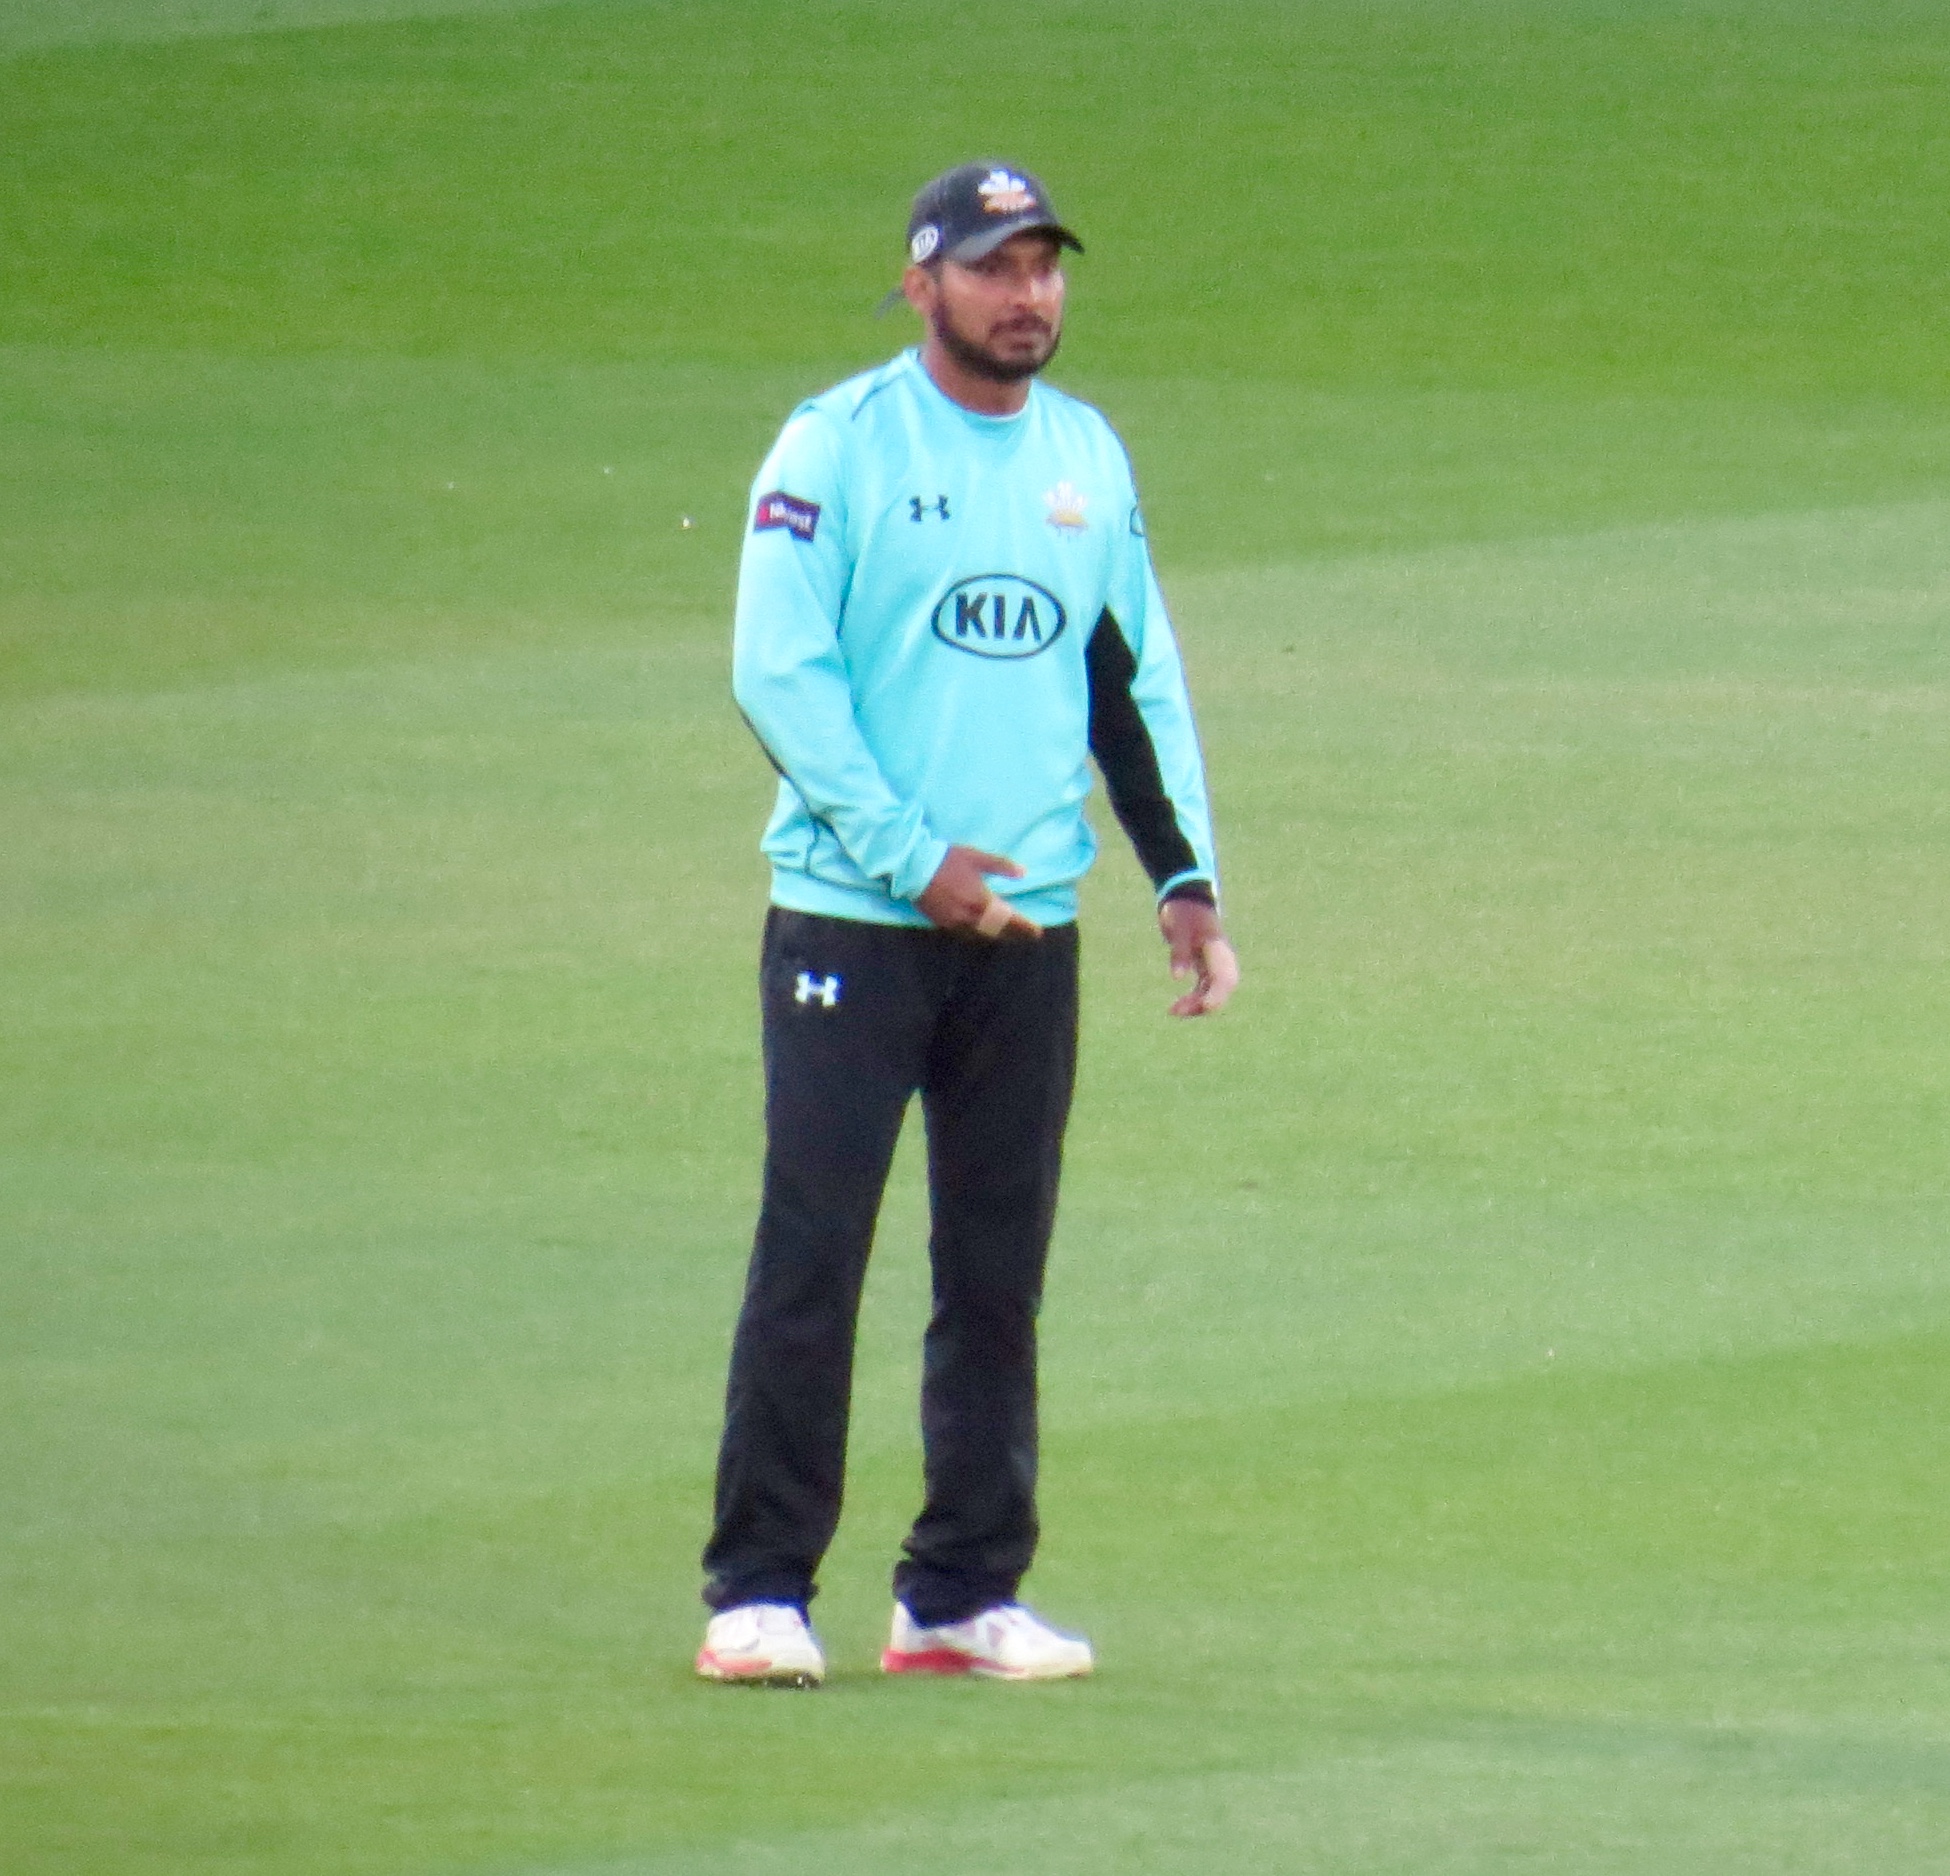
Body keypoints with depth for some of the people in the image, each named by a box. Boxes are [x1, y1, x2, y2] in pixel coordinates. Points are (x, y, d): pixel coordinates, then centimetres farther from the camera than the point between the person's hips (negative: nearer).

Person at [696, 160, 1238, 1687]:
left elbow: (1138, 683, 19)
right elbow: (778, 670, -10)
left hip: (1029, 929, 5)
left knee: (1000, 1273, 6)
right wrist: (906, 853, -16)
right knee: (811, 1255, -7)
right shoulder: (836, 448, -4)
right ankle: (761, 1589, -3)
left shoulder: (1090, 460, 13)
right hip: (853, 919, -5)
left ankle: (964, 1592, 12)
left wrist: (1187, 878, 9)